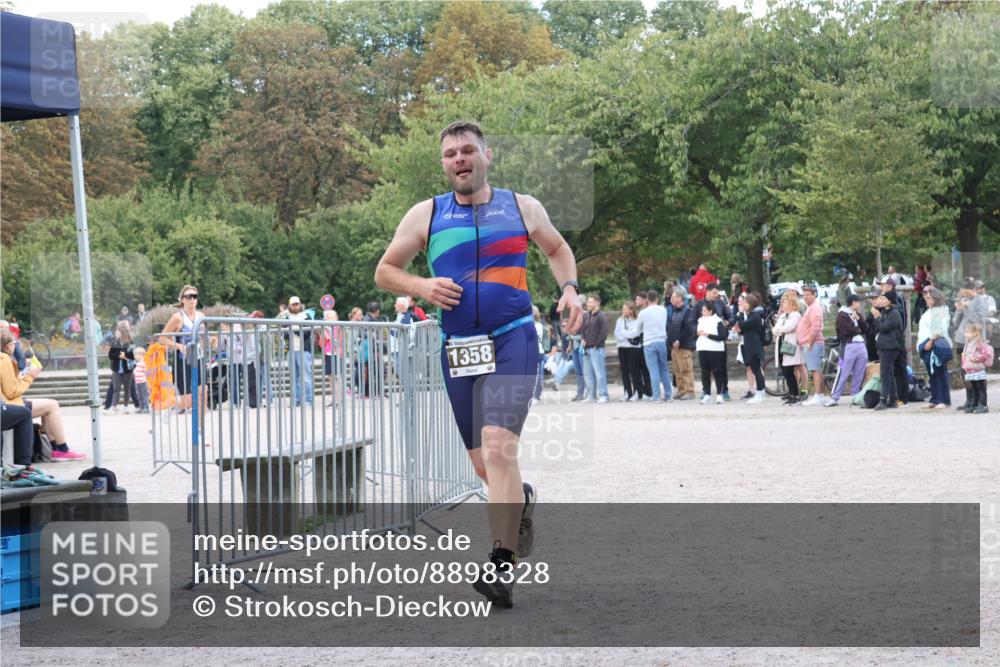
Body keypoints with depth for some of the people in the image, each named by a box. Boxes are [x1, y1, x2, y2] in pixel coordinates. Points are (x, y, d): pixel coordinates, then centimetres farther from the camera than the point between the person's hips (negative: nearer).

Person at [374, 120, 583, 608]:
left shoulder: (522, 208, 7)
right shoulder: (426, 216, 7)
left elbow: (557, 248, 25)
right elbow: (385, 271, 13)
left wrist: (569, 287, 6)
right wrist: (421, 287, -6)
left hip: (512, 340, -3)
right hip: (458, 347, 3)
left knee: (497, 445, -21)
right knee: (484, 463, 8)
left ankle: (502, 566, -22)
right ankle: (520, 498, 44)